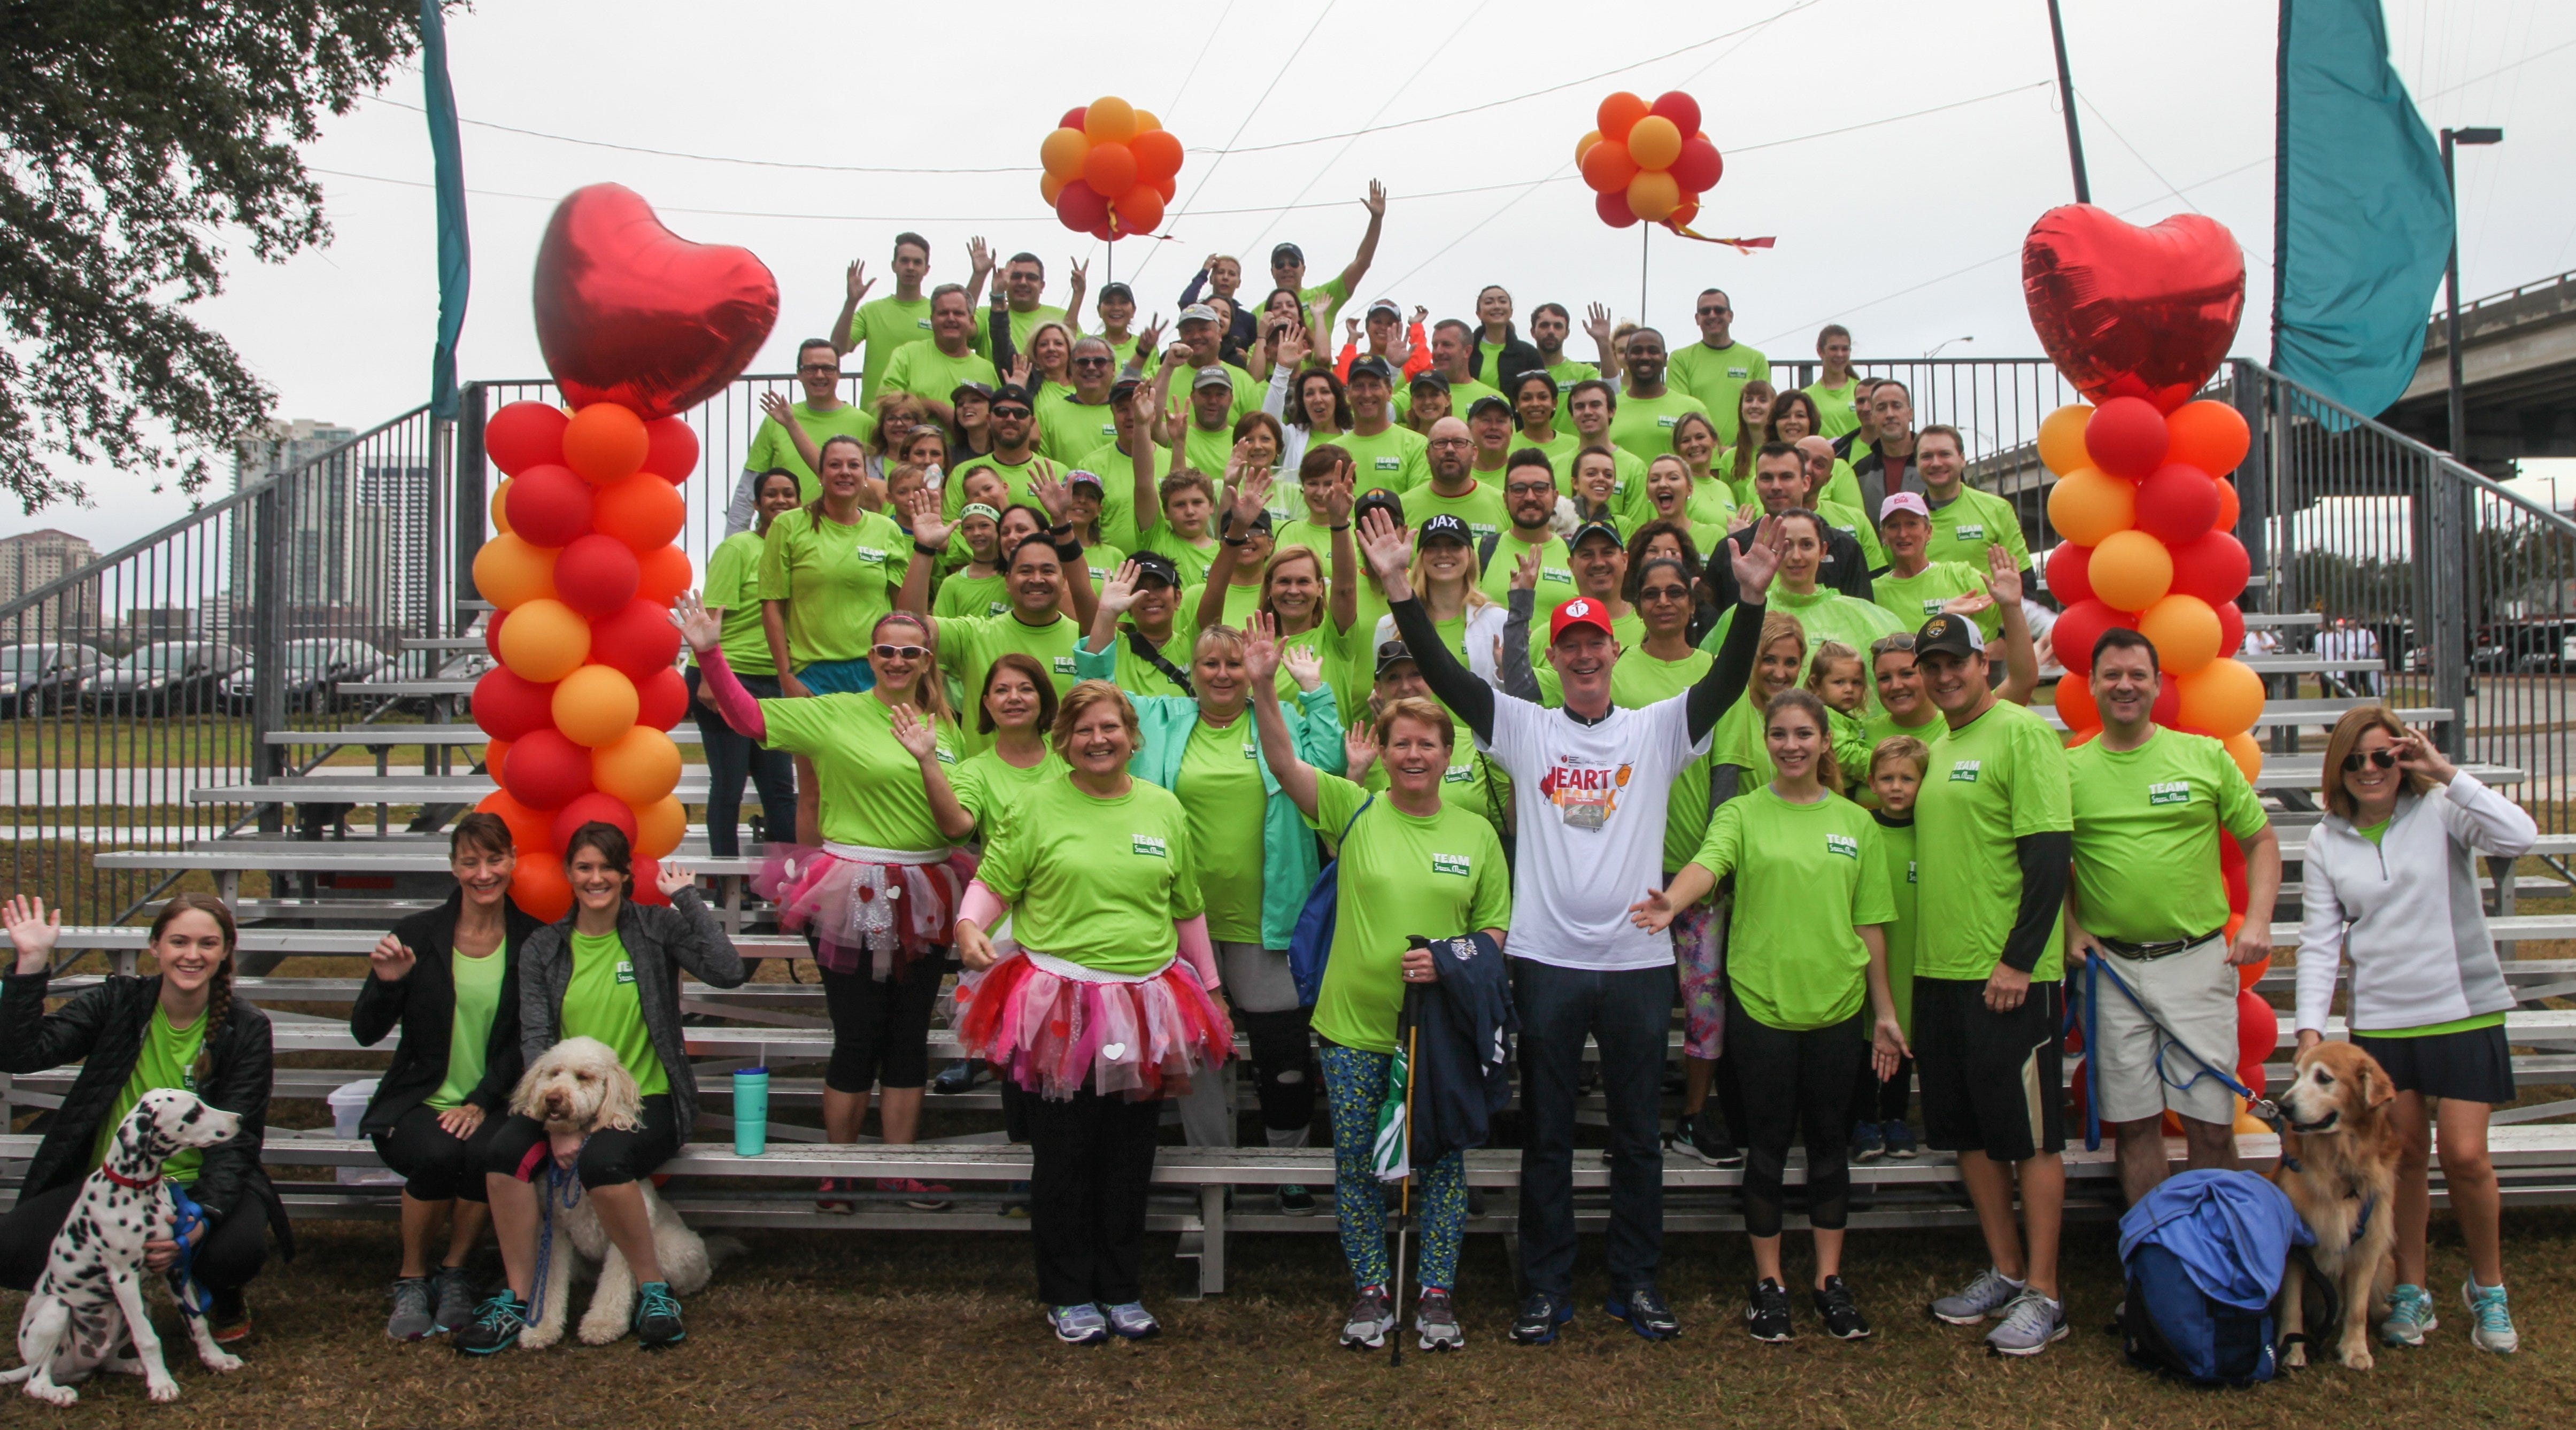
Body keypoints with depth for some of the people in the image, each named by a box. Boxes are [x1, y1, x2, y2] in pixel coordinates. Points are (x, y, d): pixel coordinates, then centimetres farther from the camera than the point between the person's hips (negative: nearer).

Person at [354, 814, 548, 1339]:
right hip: (416, 1102, 0)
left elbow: (528, 1042, -2)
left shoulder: (534, 942, 0)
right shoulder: (418, 935, 0)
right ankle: (412, 1280, -4)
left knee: (487, 1153, -33)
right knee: (437, 1155, -32)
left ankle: (455, 1272, -5)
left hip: (491, 1105, 0)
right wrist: (386, 983, -19)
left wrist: (481, 1103, -14)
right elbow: (365, 1034, 0)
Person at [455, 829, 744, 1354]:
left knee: (602, 1161, -33)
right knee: (505, 1150, -25)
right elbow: (535, 1041, -1)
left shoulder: (655, 928, 0)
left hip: (646, 1099, -3)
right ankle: (518, 1300, -10)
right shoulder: (544, 948, 8)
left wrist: (688, 898, -11)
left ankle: (655, 1291, -12)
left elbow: (729, 972, -16)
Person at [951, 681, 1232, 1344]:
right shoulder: (1039, 806, 1)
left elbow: (1188, 910, 15)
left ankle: (1121, 1290, 24)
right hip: (1056, 1005, -2)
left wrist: (1211, 990, 17)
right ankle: (1068, 1295, 19)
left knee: (1129, 1159, 10)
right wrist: (969, 924, -21)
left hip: (1144, 1006, 3)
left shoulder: (1164, 809, 10)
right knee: (1063, 1157, 4)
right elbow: (992, 882, 0)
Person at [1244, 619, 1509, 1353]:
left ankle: (1436, 1293, 22)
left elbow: (1496, 928, 6)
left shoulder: (1476, 834, 4)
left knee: (1441, 1164, 7)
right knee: (1357, 1165, 8)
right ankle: (1371, 1290, 24)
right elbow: (1285, 764, -13)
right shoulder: (1353, 810, 0)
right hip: (1355, 1026, 0)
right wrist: (1264, 688, -27)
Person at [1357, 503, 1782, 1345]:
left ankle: (1636, 1284, 23)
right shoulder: (1524, 729, 4)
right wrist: (1399, 588, -14)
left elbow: (1727, 681, -7)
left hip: (1637, 962, 1)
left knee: (1638, 1136, 10)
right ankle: (1546, 1289, 18)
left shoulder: (1655, 730, 5)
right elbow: (1443, 673, -4)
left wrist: (1752, 595, -21)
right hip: (1546, 959, 0)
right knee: (1545, 1136, 8)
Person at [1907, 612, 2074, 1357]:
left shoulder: (2023, 732, -9)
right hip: (1940, 969, 8)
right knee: (1969, 1132, 14)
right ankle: (2005, 1271, 26)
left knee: (2030, 1135, 0)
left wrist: (2019, 960, -19)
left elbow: (2049, 854, -15)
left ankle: (2043, 1295, 8)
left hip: (2009, 975, -8)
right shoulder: (1936, 747, 16)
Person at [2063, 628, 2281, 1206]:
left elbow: (2261, 840, 10)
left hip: (2197, 959, 0)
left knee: (2211, 1123, 0)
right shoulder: (2069, 769, 4)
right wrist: (2070, 928, -2)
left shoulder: (2205, 756, 4)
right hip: (2111, 968, 0)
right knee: (2135, 1123, 6)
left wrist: (2257, 923, -3)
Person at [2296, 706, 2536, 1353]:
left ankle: (2488, 1287, 19)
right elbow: (2318, 942, 3)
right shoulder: (2327, 842, 4)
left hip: (2463, 1014, -2)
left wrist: (2445, 771, -19)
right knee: (2403, 1160, 7)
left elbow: (2519, 835, -23)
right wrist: (2309, 1028, -5)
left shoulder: (2440, 812, -3)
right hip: (2380, 1021, 2)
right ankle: (2411, 1291, 23)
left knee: (2465, 1157, -5)